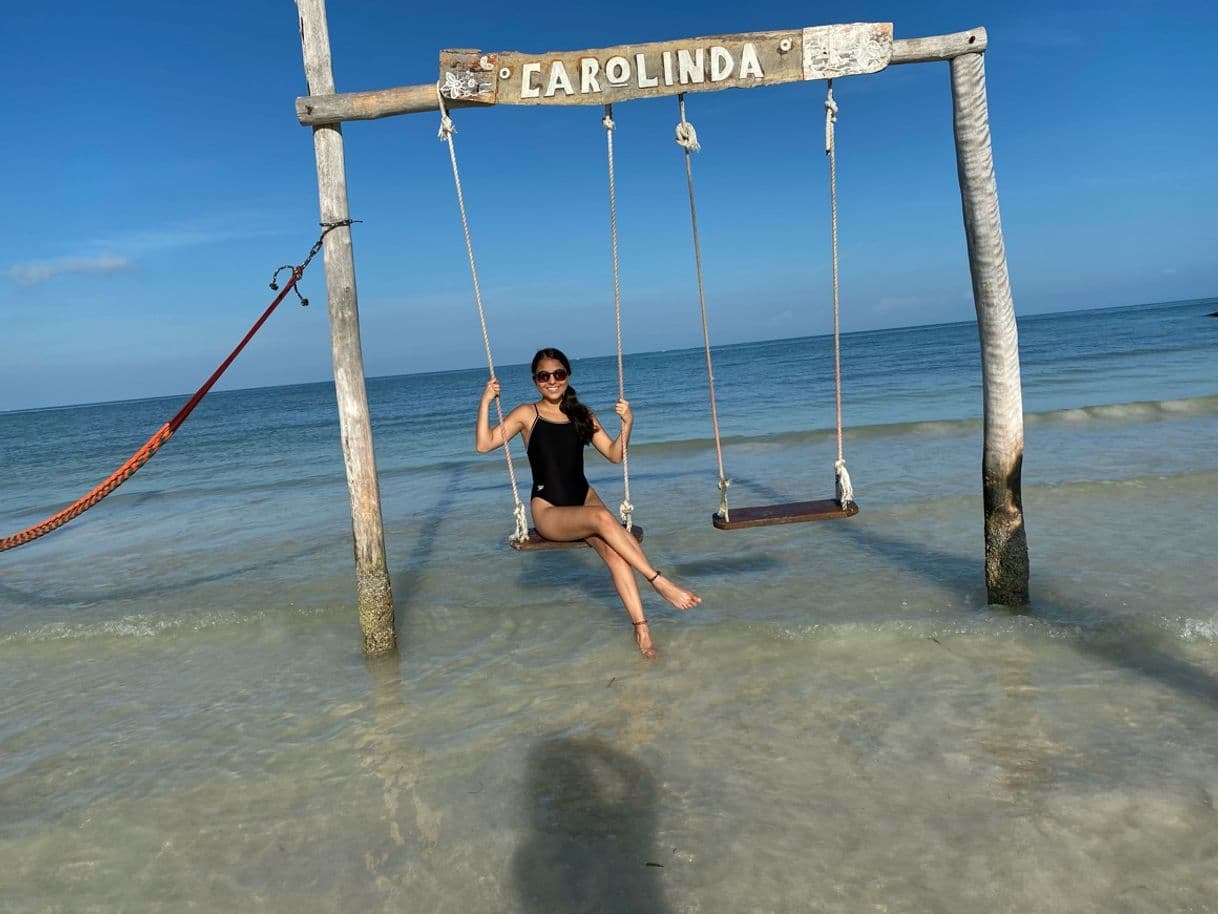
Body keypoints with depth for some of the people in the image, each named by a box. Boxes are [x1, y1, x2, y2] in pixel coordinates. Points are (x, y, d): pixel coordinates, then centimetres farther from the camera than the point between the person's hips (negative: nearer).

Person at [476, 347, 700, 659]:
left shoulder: (582, 415, 11)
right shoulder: (527, 414, 1)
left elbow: (615, 454, 10)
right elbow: (484, 444, -8)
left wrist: (627, 424, -5)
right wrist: (485, 402, -15)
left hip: (585, 499, 4)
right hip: (548, 512, -4)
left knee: (612, 550, -25)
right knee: (602, 518, -32)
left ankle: (641, 627, -28)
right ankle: (660, 582, -28)